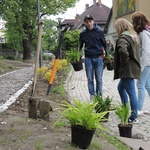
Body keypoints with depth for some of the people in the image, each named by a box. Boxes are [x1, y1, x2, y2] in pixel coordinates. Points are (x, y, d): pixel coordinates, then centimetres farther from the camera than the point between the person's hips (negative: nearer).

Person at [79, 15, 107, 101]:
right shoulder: (83, 33, 6)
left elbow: (104, 44, 5)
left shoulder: (99, 32, 1)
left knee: (99, 79, 3)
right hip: (88, 58, 2)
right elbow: (80, 46, 14)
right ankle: (92, 95, 14)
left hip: (99, 58, -1)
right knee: (90, 79, 5)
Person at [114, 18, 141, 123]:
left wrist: (124, 62, -18)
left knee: (131, 93, -5)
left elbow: (123, 51, -34)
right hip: (134, 67, 10)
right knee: (121, 87, 25)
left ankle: (134, 117, 2)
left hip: (128, 70, -10)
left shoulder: (123, 38, -15)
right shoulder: (133, 36, 15)